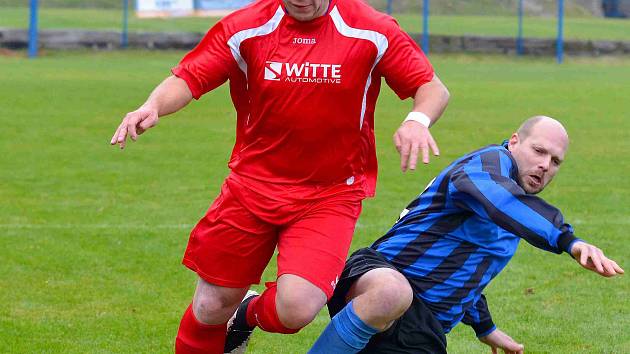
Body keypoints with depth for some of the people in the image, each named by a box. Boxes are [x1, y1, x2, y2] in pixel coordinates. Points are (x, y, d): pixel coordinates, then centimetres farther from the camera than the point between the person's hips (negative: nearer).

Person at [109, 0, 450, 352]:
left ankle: (252, 315, 17)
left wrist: (418, 121, -28)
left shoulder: (373, 32, -9)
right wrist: (152, 107, -31)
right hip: (253, 185, 2)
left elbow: (434, 89, -4)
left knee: (297, 308, -22)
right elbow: (187, 80, -9)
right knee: (211, 308, 5)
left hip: (331, 195, -2)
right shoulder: (245, 28, -6)